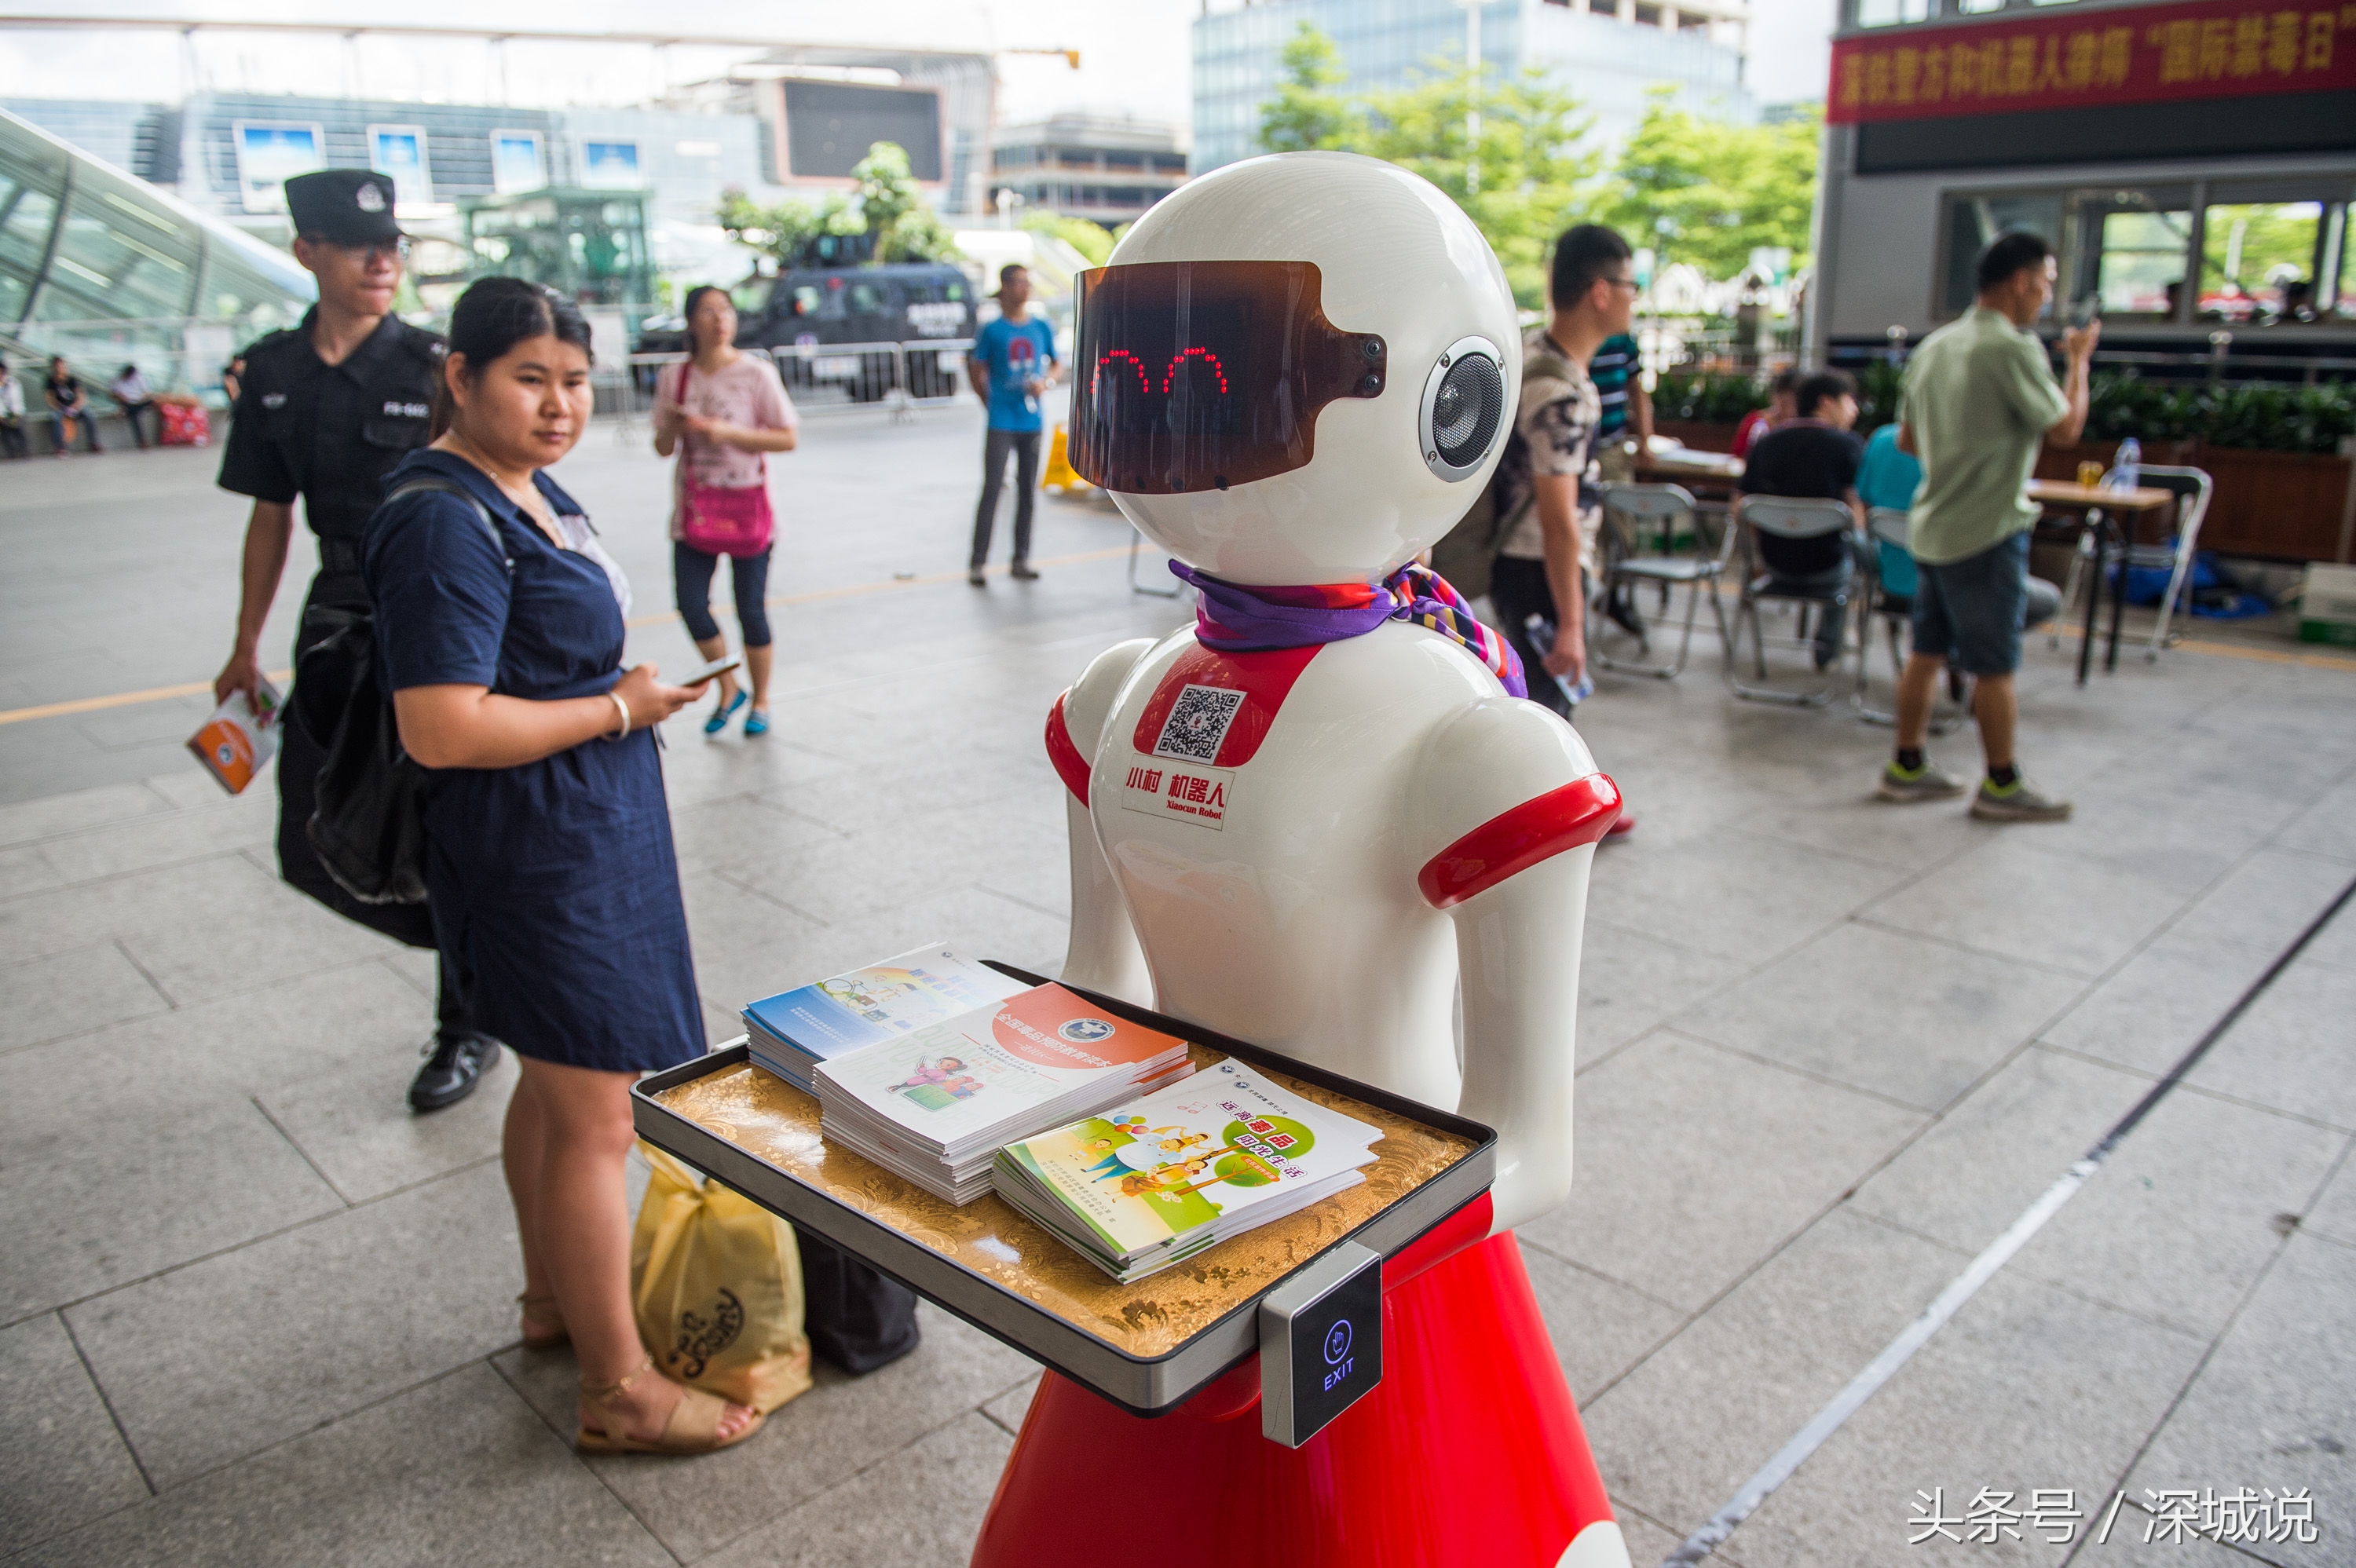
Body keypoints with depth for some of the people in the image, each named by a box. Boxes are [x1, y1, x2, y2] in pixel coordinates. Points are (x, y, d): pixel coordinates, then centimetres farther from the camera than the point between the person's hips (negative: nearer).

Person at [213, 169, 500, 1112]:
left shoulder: (433, 367, -7)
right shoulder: (273, 372, 6)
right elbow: (270, 513, 12)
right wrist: (247, 647, 16)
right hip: (339, 617, 5)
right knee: (314, 848, 5)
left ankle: (467, 1025, 24)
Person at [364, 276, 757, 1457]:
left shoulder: (528, 490, 11)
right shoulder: (446, 520, -21)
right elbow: (443, 729, -28)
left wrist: (631, 691, 11)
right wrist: (620, 708, -18)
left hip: (580, 837, 10)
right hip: (535, 855, -10)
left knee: (557, 1080, 22)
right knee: (595, 1113, -1)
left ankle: (554, 1299, 41)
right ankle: (619, 1392, 13)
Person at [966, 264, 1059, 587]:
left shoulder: (1041, 328, 5)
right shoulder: (992, 330, -4)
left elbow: (1057, 364, 15)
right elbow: (976, 370, 5)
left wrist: (1046, 381, -5)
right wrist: (991, 404, 7)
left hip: (1031, 422, 4)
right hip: (1001, 424, -4)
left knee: (1028, 491, 8)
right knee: (992, 490, -6)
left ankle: (1021, 560, 17)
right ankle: (978, 563, -2)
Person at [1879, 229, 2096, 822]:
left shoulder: (1934, 345, 9)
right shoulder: (2012, 347, -16)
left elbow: (1907, 439, 16)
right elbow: (2065, 428, -12)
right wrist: (2079, 360, 1)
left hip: (1933, 525, 8)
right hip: (1988, 531, -8)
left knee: (1927, 652, 13)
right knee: (1996, 667, 2)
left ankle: (1908, 766, 20)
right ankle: (2002, 785, 11)